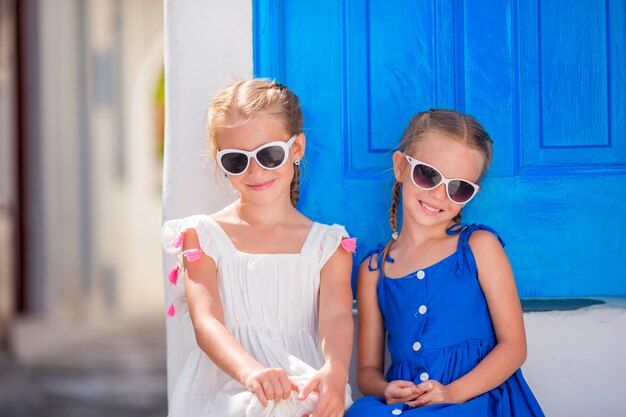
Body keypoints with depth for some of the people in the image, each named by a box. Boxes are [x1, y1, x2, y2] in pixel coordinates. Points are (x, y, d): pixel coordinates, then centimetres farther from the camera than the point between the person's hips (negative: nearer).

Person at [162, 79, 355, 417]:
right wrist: (251, 372, -27)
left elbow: (335, 317, -3)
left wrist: (334, 371, -27)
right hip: (223, 389, -1)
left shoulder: (328, 243, 12)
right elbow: (206, 323, -6)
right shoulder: (203, 236, 8)